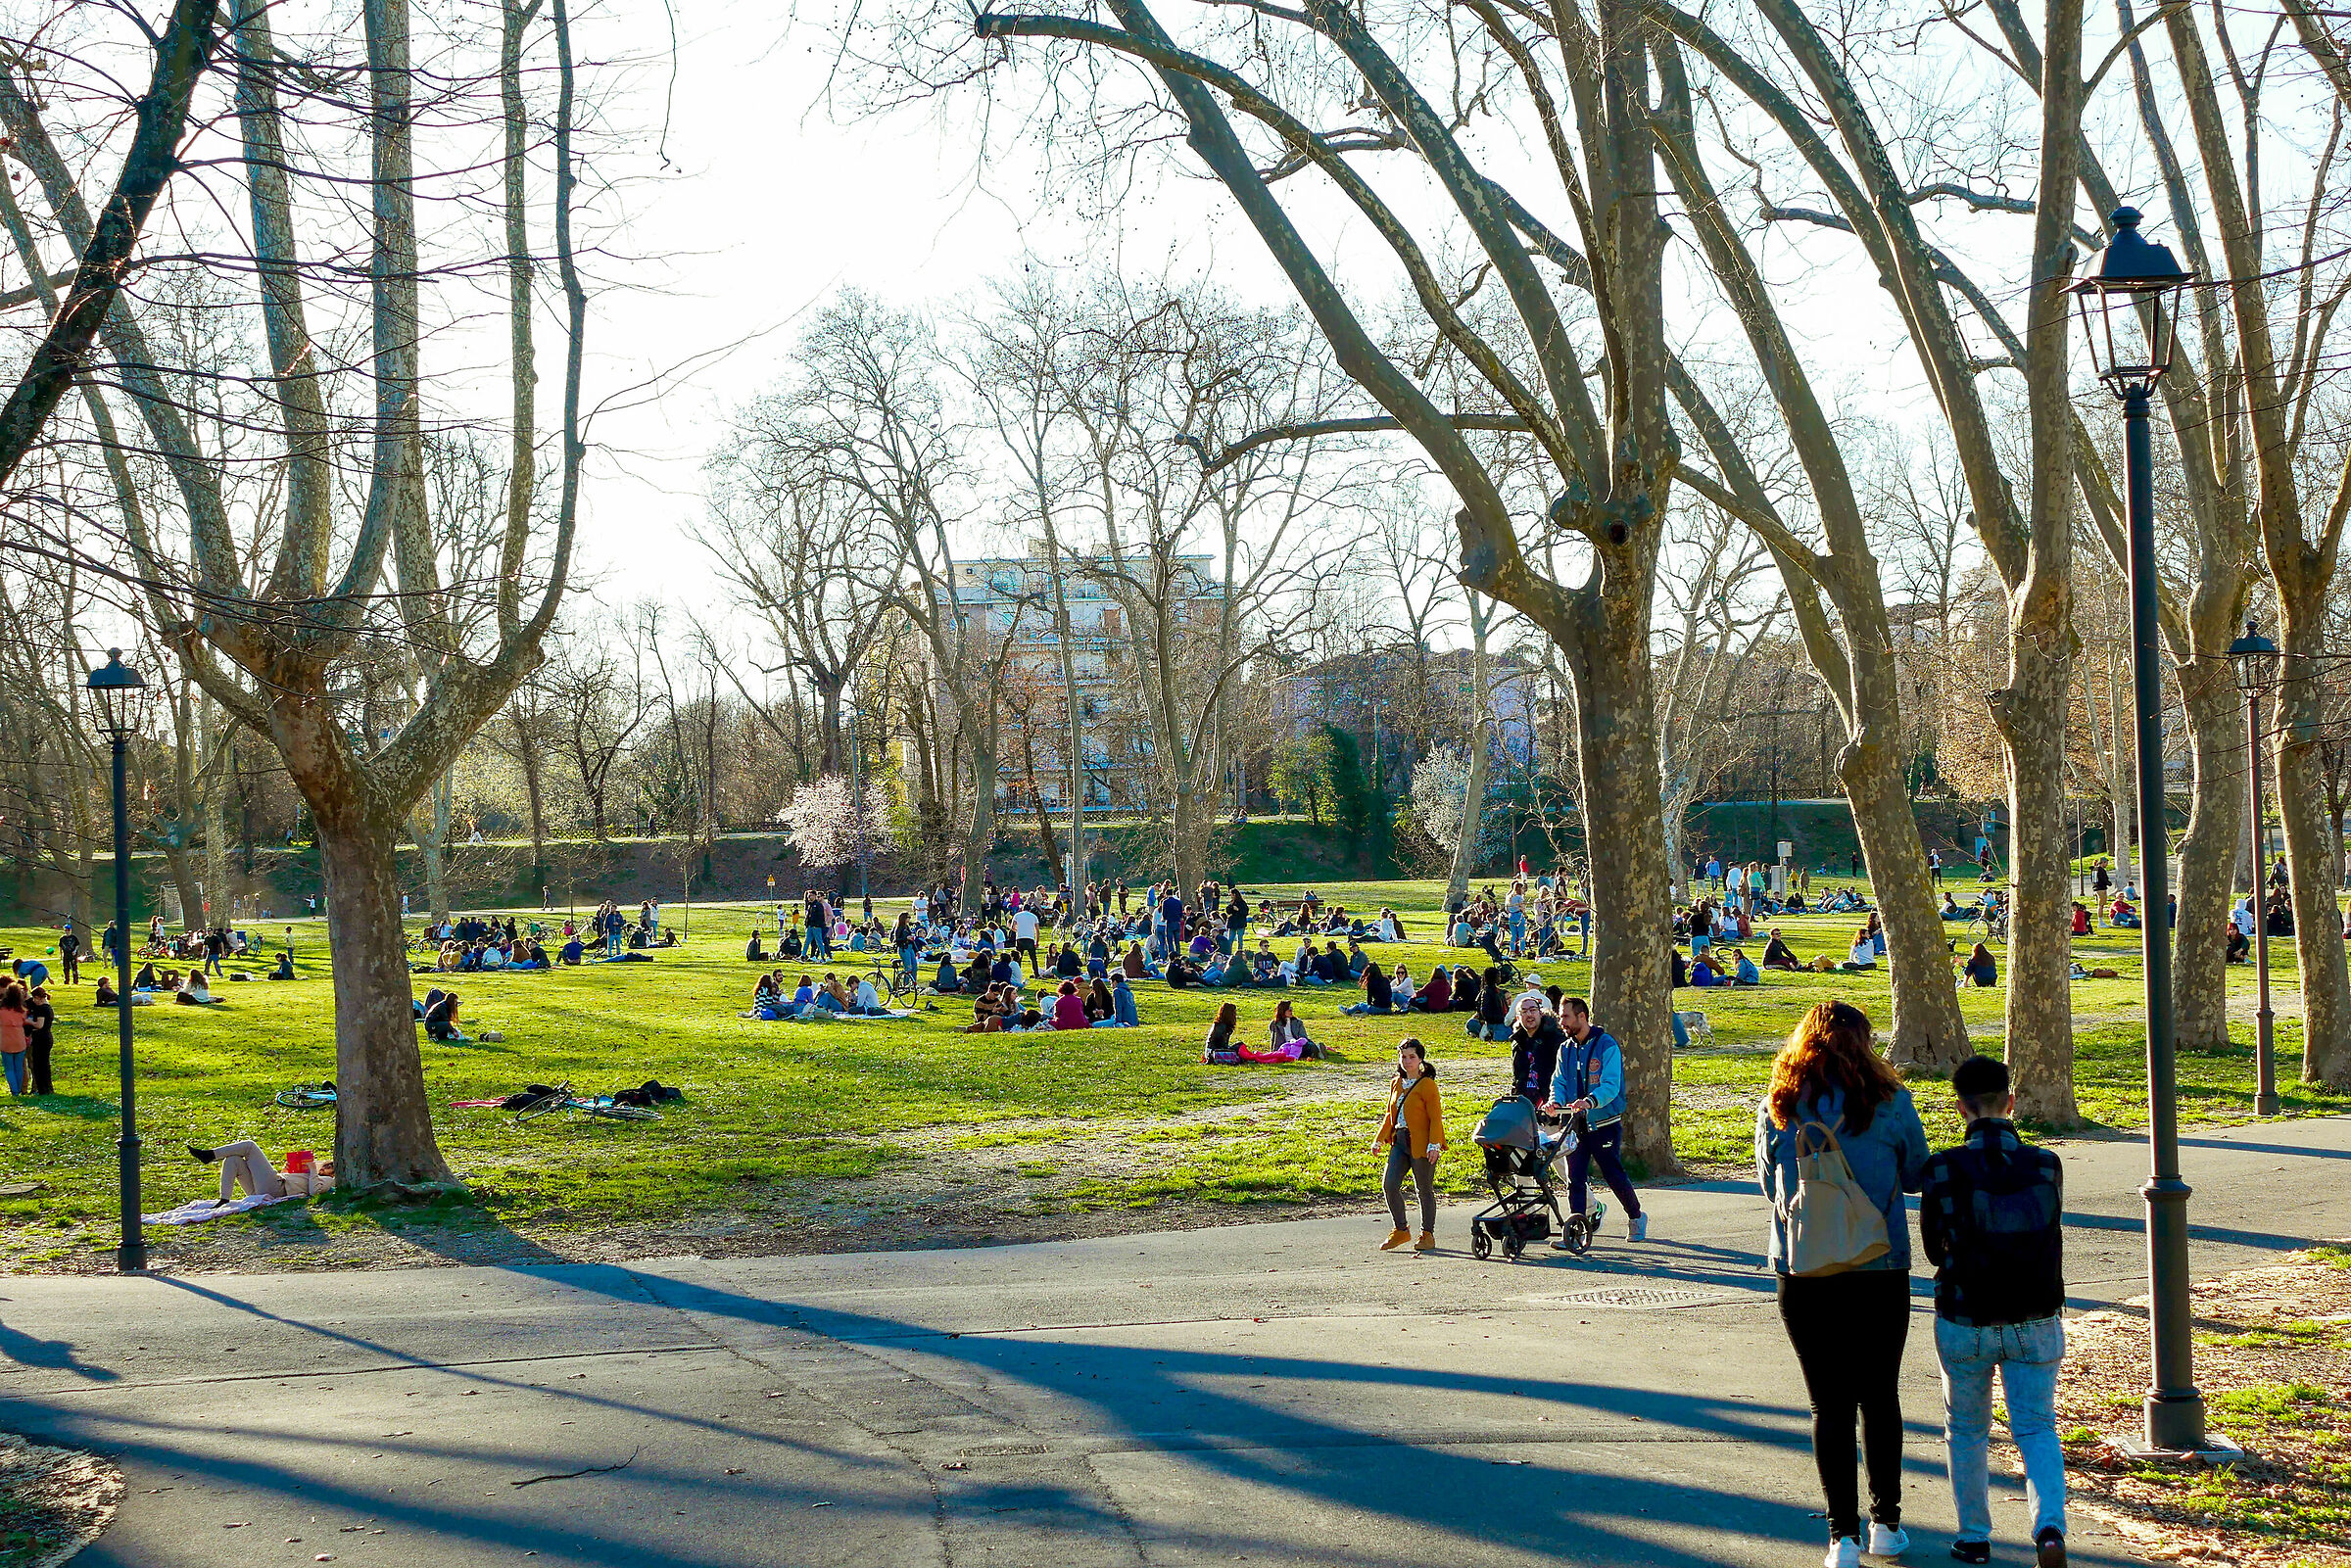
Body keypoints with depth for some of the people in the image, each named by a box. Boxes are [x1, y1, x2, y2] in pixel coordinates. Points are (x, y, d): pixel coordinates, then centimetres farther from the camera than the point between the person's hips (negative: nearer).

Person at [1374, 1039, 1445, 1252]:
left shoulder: (1427, 1084, -8)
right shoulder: (1397, 1084, 12)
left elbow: (1436, 1117, -10)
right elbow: (1390, 1115, 21)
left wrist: (1434, 1144, -18)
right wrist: (1380, 1139, 14)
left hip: (1421, 1144, -6)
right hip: (1399, 1141, 6)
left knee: (1424, 1189, 4)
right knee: (1389, 1184, -4)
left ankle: (1428, 1235, 18)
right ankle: (1400, 1231, 12)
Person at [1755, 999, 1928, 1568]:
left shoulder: (1776, 1109, -1)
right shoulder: (1889, 1103, -5)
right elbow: (1916, 1176, 8)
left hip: (1803, 1278, 0)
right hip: (1880, 1272, 0)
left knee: (1829, 1404, 6)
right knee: (1880, 1397, 15)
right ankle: (1886, 1522, 22)